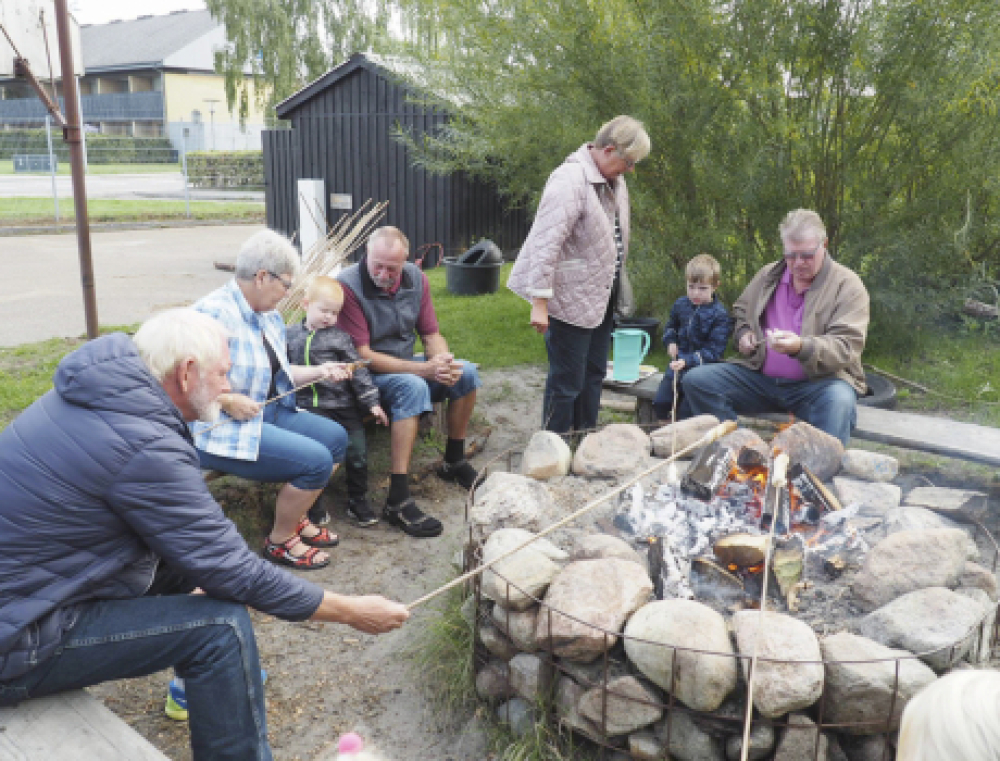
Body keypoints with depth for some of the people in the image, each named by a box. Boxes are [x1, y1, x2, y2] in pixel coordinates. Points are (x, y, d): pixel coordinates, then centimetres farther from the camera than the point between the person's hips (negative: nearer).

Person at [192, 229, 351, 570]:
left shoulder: (269, 317, 9)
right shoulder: (215, 312, -23)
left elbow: (276, 374, 17)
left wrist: (319, 371, 7)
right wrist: (228, 401, -26)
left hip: (268, 412, 10)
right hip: (221, 430, -10)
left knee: (335, 436, 10)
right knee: (316, 461, -19)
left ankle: (295, 518, 23)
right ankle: (280, 540, 5)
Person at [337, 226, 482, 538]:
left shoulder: (416, 279, -1)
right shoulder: (348, 286, -22)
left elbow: (431, 334, 5)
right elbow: (362, 354, -24)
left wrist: (443, 362, -20)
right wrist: (423, 369, -30)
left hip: (407, 365, 7)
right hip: (367, 375, -7)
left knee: (466, 373, -6)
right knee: (413, 387, -34)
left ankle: (454, 462, 14)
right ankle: (398, 502, -35)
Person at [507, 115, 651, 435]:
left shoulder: (614, 179, 8)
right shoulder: (569, 181, -21)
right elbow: (546, 244, -25)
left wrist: (617, 286, 20)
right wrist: (539, 302, -27)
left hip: (603, 296, 9)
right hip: (572, 299, -9)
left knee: (593, 375, 18)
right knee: (567, 382, -1)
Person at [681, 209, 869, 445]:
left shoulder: (847, 285, -3)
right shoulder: (767, 275, 14)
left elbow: (846, 347, -13)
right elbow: (741, 311, 32)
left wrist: (801, 347, -32)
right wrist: (743, 334, 8)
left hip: (818, 383, -4)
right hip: (759, 378, 5)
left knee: (839, 401, -39)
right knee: (696, 380, -14)